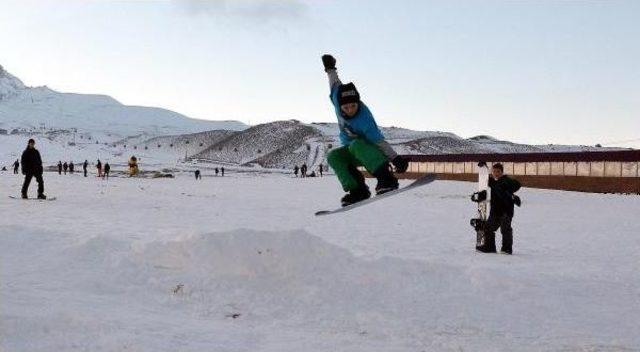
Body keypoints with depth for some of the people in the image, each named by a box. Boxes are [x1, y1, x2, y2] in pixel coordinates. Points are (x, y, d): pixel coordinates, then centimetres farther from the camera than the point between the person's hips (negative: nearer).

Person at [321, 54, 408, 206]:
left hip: (370, 149, -6)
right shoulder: (337, 98, -19)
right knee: (334, 156, -22)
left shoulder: (364, 119, -34)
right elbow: (335, 83, 2)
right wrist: (330, 69, 18)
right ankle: (358, 190, -22)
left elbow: (379, 141, -32)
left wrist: (396, 159, -36)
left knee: (356, 145, -38)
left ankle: (387, 179, -42)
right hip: (351, 150, 6)